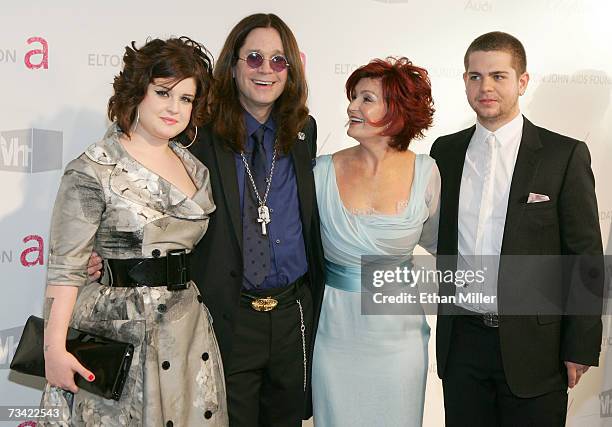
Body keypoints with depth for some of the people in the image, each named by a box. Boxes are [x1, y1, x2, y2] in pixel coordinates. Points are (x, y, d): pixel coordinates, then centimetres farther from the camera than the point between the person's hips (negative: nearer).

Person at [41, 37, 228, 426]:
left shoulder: (194, 167, 8)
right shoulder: (93, 170, -10)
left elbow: (200, 247, 11)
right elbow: (66, 267, -13)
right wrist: (54, 348, -16)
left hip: (188, 330, 6)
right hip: (118, 331, -5)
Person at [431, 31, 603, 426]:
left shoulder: (565, 155, -6)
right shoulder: (445, 151, 6)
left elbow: (586, 257, -5)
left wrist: (581, 347, -7)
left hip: (533, 344, -3)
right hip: (462, 339, 3)